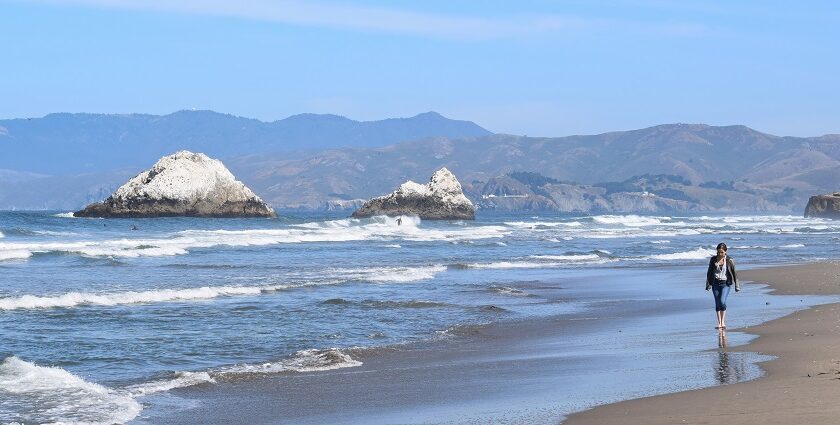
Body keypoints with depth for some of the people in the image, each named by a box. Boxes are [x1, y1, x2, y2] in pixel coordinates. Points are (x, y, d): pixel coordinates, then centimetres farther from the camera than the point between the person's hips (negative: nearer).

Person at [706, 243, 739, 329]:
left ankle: (723, 322, -9)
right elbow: (709, 272, 11)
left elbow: (734, 273, 3)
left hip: (725, 284, -3)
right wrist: (708, 284, 8)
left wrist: (737, 285, 2)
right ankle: (719, 323, 8)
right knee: (717, 303, 2)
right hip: (715, 283, 3)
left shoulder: (729, 261, -3)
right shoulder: (713, 260, 4)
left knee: (722, 302, -18)